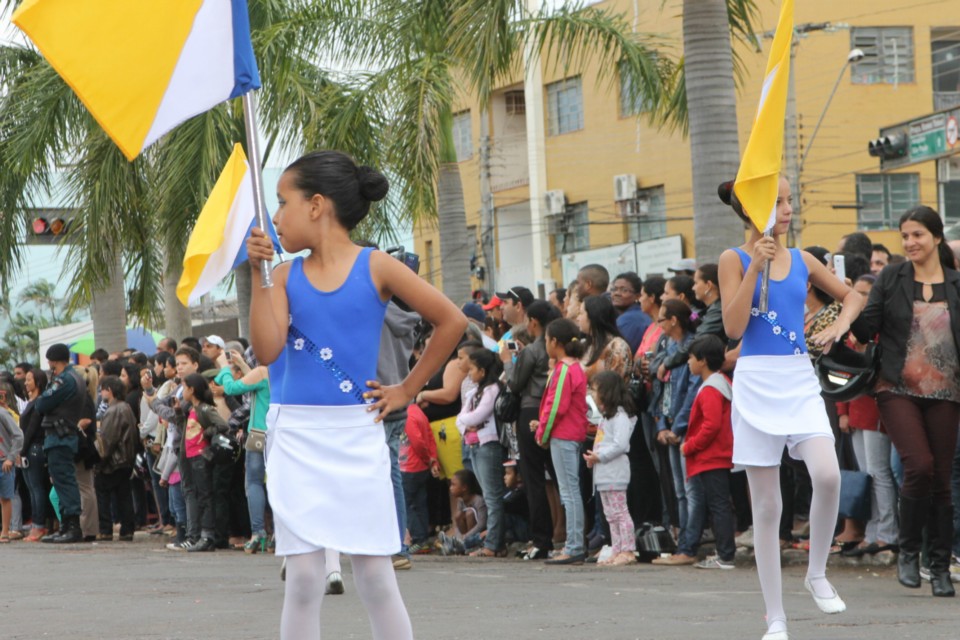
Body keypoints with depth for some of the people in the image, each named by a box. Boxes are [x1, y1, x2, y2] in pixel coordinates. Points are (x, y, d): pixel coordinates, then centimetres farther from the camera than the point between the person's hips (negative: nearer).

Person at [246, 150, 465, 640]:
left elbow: (451, 322, 3)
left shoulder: (376, 268, -2)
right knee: (304, 577, -1)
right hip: (297, 437, 2)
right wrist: (258, 274, -11)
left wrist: (407, 390, 4)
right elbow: (266, 351, -9)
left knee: (375, 576, 1)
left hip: (356, 437, -2)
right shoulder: (287, 274, 4)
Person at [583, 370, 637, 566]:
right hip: (604, 473, 11)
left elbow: (620, 444, -22)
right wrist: (593, 457, 8)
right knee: (611, 514, 11)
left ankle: (628, 551, -10)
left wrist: (599, 456, -18)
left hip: (615, 473, -11)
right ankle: (617, 551, 13)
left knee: (619, 512, -10)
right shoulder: (607, 416, 21)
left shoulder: (620, 416, -12)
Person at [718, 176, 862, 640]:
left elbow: (852, 295, 25)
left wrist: (840, 324, 4)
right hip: (757, 382, -3)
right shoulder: (734, 260, 0)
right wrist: (755, 266, -15)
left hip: (800, 380, 3)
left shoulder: (802, 261, 10)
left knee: (827, 475, -22)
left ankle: (817, 573, 2)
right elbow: (733, 328, -11)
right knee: (767, 505, 1)